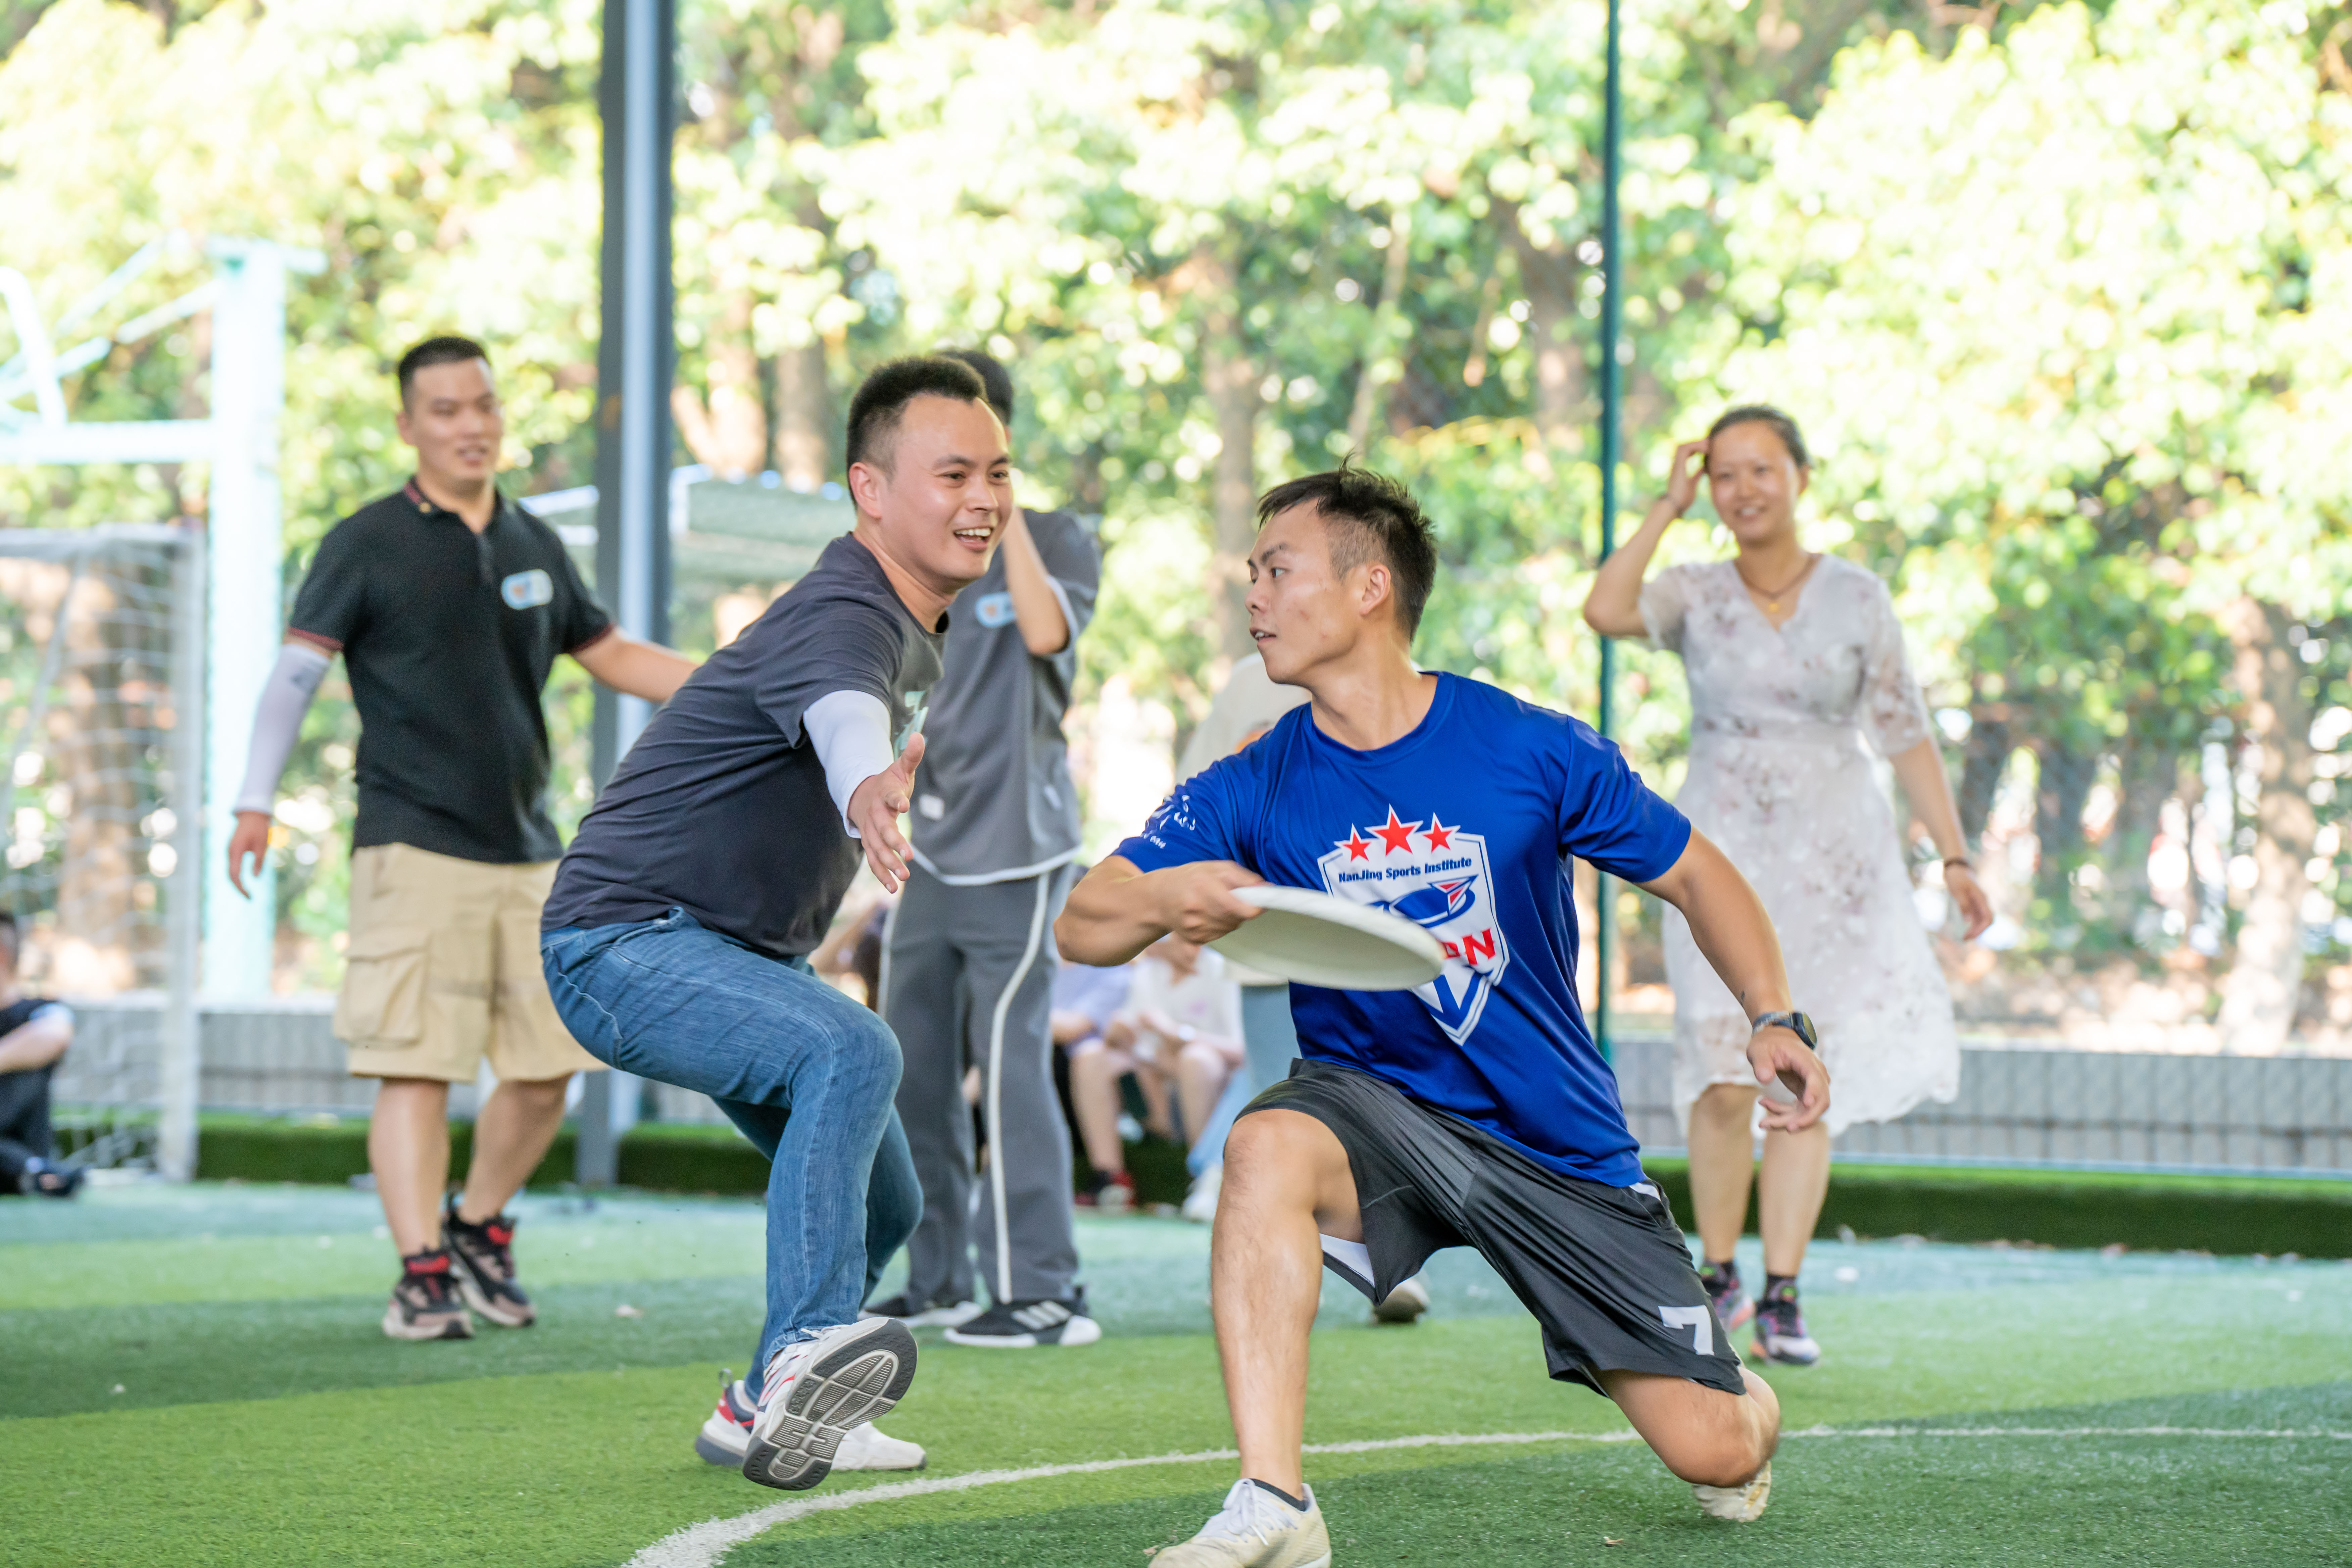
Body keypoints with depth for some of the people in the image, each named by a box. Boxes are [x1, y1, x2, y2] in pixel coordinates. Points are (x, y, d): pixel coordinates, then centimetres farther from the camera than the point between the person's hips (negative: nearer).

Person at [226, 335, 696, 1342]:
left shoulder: (534, 546, 13)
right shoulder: (368, 544, -2)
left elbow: (612, 656, 22)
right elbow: (296, 671, -6)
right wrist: (255, 801, -15)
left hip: (529, 850, 5)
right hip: (415, 845, -5)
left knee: (547, 1066, 6)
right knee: (417, 1065, -11)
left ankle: (478, 1226, 26)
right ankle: (421, 1274, -8)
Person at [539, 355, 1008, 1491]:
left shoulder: (909, 626, 6)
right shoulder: (847, 618, -27)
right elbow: (841, 712, -53)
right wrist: (869, 790, -75)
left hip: (743, 953, 11)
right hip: (627, 941, -11)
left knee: (883, 1203, 16)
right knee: (852, 1053, -36)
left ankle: (764, 1413, 35)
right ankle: (809, 1349, -41)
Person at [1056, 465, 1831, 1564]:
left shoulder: (1532, 751, -10)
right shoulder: (1249, 792, -6)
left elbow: (1690, 873, 2)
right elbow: (1081, 928, -12)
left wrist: (1774, 1022, -13)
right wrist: (1161, 901, -35)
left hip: (1558, 1143, 0)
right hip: (1375, 1098, 0)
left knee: (1713, 1450, -4)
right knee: (1267, 1147, -36)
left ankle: (1746, 1396, 37)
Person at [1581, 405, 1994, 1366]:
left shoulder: (1857, 600, 3)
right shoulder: (1695, 596, 2)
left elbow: (1905, 737, 5)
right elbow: (1605, 612, -19)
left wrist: (1954, 858, 0)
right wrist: (1670, 505, -11)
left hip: (1833, 858, 0)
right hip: (1721, 855, 0)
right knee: (1725, 1079, -8)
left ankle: (1782, 1297, -1)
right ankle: (1718, 1276, 9)